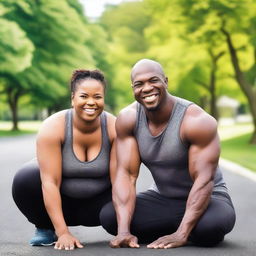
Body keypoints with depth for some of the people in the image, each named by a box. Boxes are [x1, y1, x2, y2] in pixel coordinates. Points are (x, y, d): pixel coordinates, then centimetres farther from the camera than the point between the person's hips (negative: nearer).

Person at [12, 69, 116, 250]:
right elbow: (50, 181, -29)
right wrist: (62, 233, -34)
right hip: (58, 200, -1)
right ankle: (46, 228, -2)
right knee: (24, 179, -30)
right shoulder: (53, 127, -24)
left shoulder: (115, 128, -19)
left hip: (96, 204, 1)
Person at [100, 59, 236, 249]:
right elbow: (126, 174, -16)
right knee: (108, 216, -18)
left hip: (207, 198, -4)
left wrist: (180, 235, -37)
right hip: (162, 198, 4)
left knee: (213, 222, -38)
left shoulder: (197, 121, -25)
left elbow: (204, 180, -28)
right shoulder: (127, 119, -11)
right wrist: (124, 231, -30)